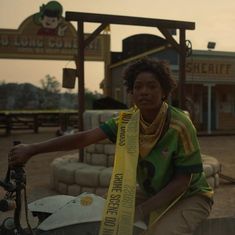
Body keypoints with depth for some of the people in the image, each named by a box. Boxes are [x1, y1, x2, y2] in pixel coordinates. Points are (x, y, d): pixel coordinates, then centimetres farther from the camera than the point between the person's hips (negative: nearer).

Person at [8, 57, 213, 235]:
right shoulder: (128, 120, -11)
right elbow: (85, 137, -19)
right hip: (150, 192, 4)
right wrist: (32, 149, -27)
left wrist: (142, 210, -27)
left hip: (189, 196, -4)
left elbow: (182, 180, -20)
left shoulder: (180, 126, -24)